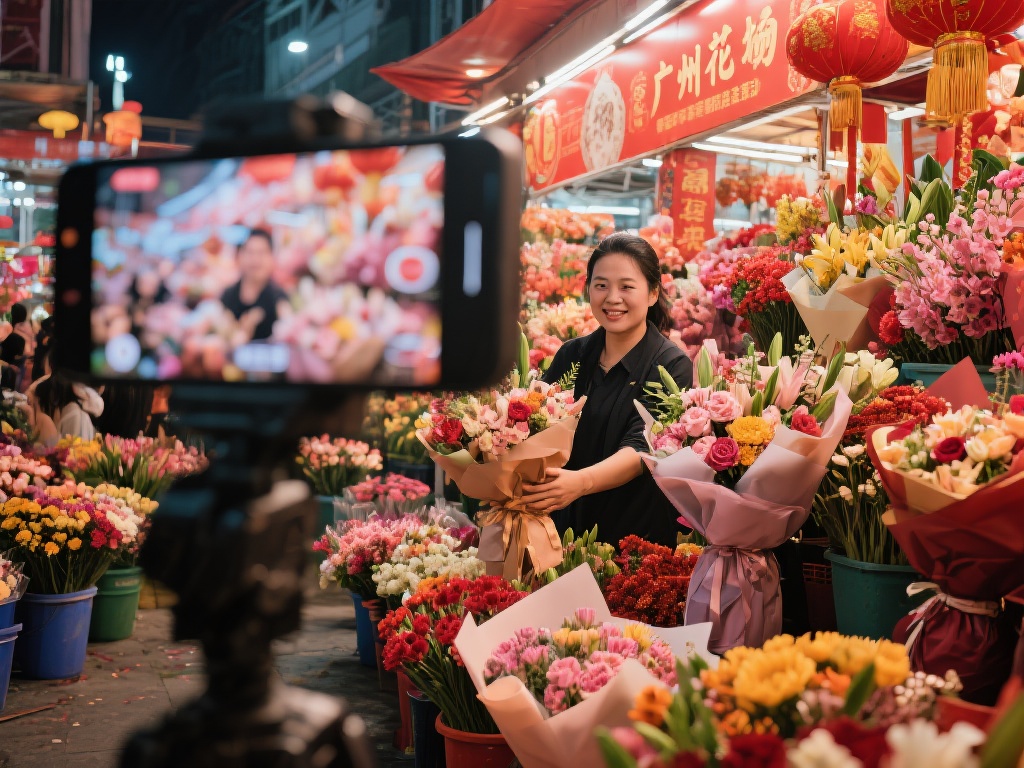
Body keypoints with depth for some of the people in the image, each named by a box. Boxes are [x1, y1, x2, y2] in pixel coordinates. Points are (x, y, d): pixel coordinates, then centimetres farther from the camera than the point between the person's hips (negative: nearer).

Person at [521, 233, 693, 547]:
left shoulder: (672, 367, -7)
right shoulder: (571, 355, 6)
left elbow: (641, 449, -20)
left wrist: (581, 481, -38)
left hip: (638, 536, -3)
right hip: (565, 529, 3)